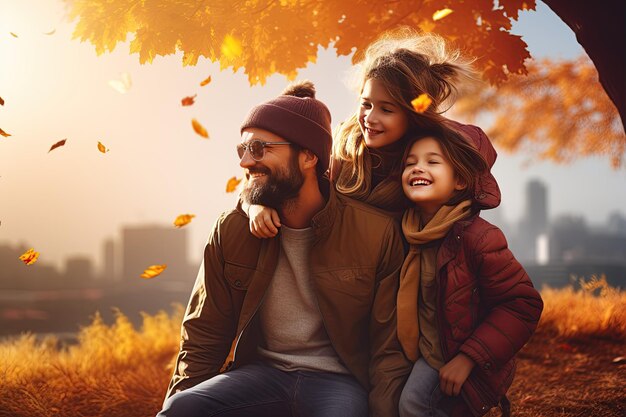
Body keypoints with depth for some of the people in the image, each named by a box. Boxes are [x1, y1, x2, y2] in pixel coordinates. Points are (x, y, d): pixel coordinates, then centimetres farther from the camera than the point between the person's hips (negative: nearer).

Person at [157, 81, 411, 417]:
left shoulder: (377, 234, -8)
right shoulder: (231, 230, 0)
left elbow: (389, 349, -4)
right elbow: (204, 337, 4)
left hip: (338, 380, -1)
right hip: (261, 373, 2)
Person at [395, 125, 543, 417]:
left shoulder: (477, 237, -22)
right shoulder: (406, 232, -2)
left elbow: (522, 304, -20)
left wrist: (467, 359, -21)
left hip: (470, 367, -6)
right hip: (425, 354, 6)